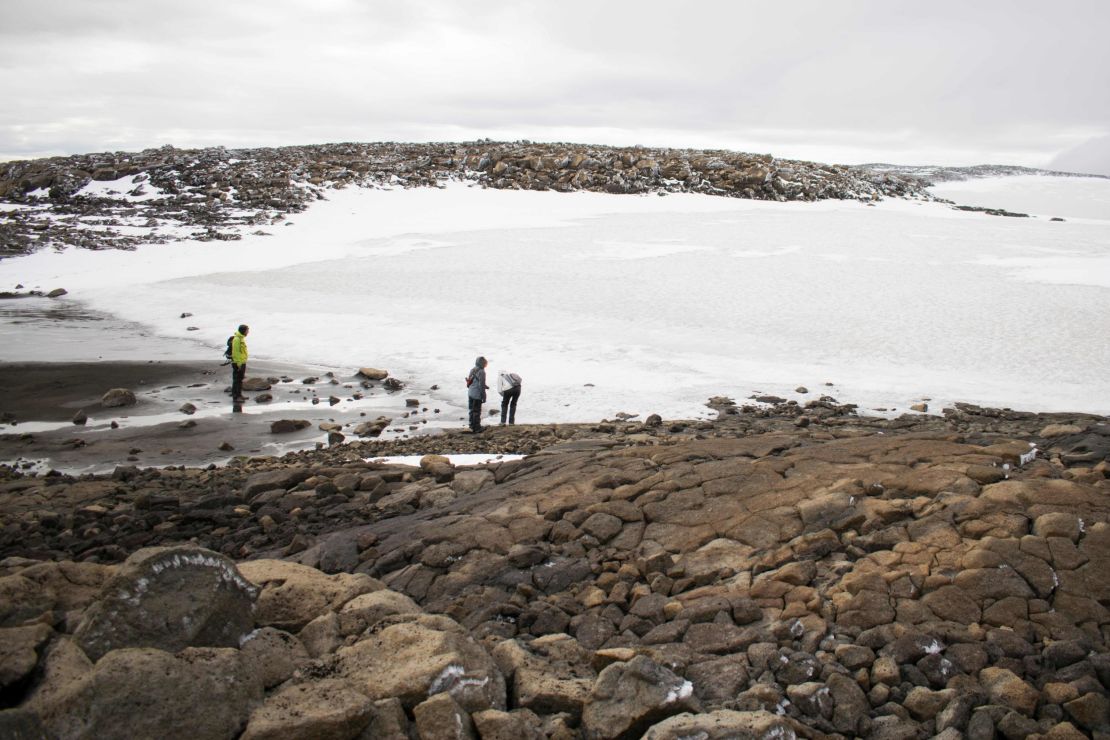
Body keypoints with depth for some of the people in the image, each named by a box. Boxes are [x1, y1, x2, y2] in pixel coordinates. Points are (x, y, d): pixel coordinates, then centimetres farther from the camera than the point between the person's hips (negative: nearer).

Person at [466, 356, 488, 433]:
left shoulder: (472, 370, 6)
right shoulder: (481, 372, -19)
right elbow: (481, 385, -19)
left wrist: (485, 386, 20)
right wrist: (484, 397, -11)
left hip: (470, 394, 8)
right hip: (477, 395, -8)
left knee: (472, 410, 19)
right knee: (477, 411, 4)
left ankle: (472, 425, 31)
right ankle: (477, 428, 14)